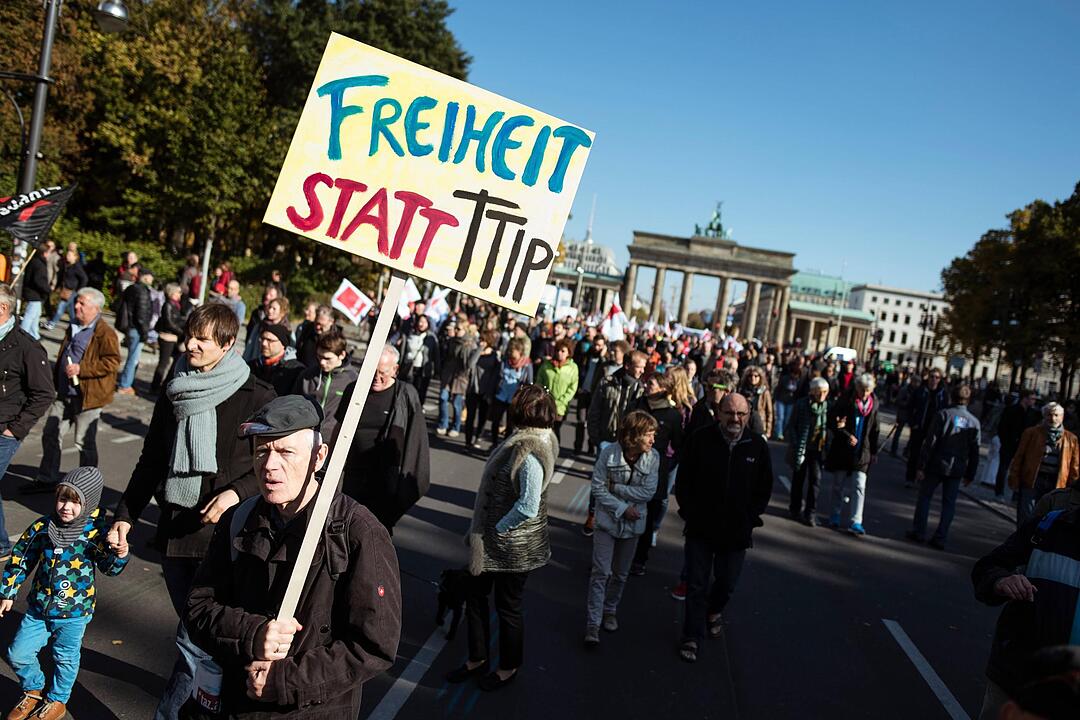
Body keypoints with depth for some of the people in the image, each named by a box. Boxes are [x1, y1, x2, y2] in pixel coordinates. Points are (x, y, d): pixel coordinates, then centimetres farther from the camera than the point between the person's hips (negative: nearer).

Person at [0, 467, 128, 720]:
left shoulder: (94, 532, -17)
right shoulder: (42, 527, -9)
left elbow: (109, 567, -17)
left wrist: (119, 555, -39)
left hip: (74, 611, -3)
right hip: (39, 606, 3)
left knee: (66, 658, 14)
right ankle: (33, 692, 40)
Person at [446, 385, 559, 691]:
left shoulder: (528, 453, -29)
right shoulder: (530, 438, 1)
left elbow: (527, 507, -32)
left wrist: (496, 528, -17)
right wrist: (479, 530, 11)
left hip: (512, 545, -9)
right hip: (491, 540, 9)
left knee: (508, 606, 13)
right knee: (475, 596, 20)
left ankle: (509, 667, 36)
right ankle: (477, 659, 39)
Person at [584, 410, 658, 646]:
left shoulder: (653, 458, -11)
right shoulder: (609, 453, -16)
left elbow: (648, 492, -15)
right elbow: (598, 488, -13)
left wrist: (616, 488, -18)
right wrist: (622, 508, -18)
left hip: (633, 523, 3)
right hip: (607, 520, -2)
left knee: (621, 574, 17)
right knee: (601, 573, -6)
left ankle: (610, 611, 38)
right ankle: (593, 624, 0)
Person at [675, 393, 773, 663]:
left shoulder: (758, 445, -4)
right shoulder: (701, 439, -9)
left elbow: (764, 489, 7)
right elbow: (683, 482, -1)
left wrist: (749, 518, 0)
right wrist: (691, 513, -6)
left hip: (736, 532, 2)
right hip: (700, 528, -2)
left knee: (727, 582, 17)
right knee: (696, 585, 3)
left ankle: (715, 611, 49)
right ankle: (692, 637, 19)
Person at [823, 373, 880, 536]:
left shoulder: (874, 404, 4)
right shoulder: (845, 401, -8)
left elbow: (874, 430, 12)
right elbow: (831, 421, -9)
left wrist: (874, 451, 11)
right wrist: (847, 435, -19)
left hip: (862, 452, 2)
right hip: (842, 450, -2)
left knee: (859, 486, -6)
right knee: (838, 484, 9)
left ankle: (855, 522, -3)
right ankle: (836, 515, 26)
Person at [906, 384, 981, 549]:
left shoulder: (944, 415, -8)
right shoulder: (974, 422, 2)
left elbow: (930, 442, -11)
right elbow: (974, 452, 5)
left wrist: (921, 466, -8)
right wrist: (970, 474, 13)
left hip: (936, 465, -2)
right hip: (957, 469, 3)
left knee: (924, 496, 11)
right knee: (949, 503, 9)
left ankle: (919, 531, 12)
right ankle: (940, 538, 9)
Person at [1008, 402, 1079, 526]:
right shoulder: (1032, 433, 4)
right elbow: (1019, 457, 4)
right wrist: (1014, 480, 0)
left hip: (1056, 484, 1)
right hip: (1031, 480, -1)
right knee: (1025, 518, 1)